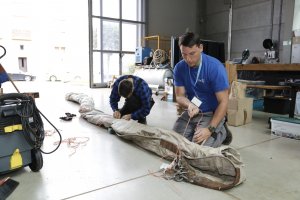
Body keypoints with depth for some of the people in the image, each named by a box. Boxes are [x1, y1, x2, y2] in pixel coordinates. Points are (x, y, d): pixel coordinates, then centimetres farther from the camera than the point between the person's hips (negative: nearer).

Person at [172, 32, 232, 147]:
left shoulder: (215, 67, -21)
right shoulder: (179, 68, -7)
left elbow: (223, 102, -20)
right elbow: (179, 96, -4)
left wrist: (210, 129, -27)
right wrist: (189, 105, -28)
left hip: (212, 113, -4)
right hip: (191, 112, 4)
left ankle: (221, 132, 9)